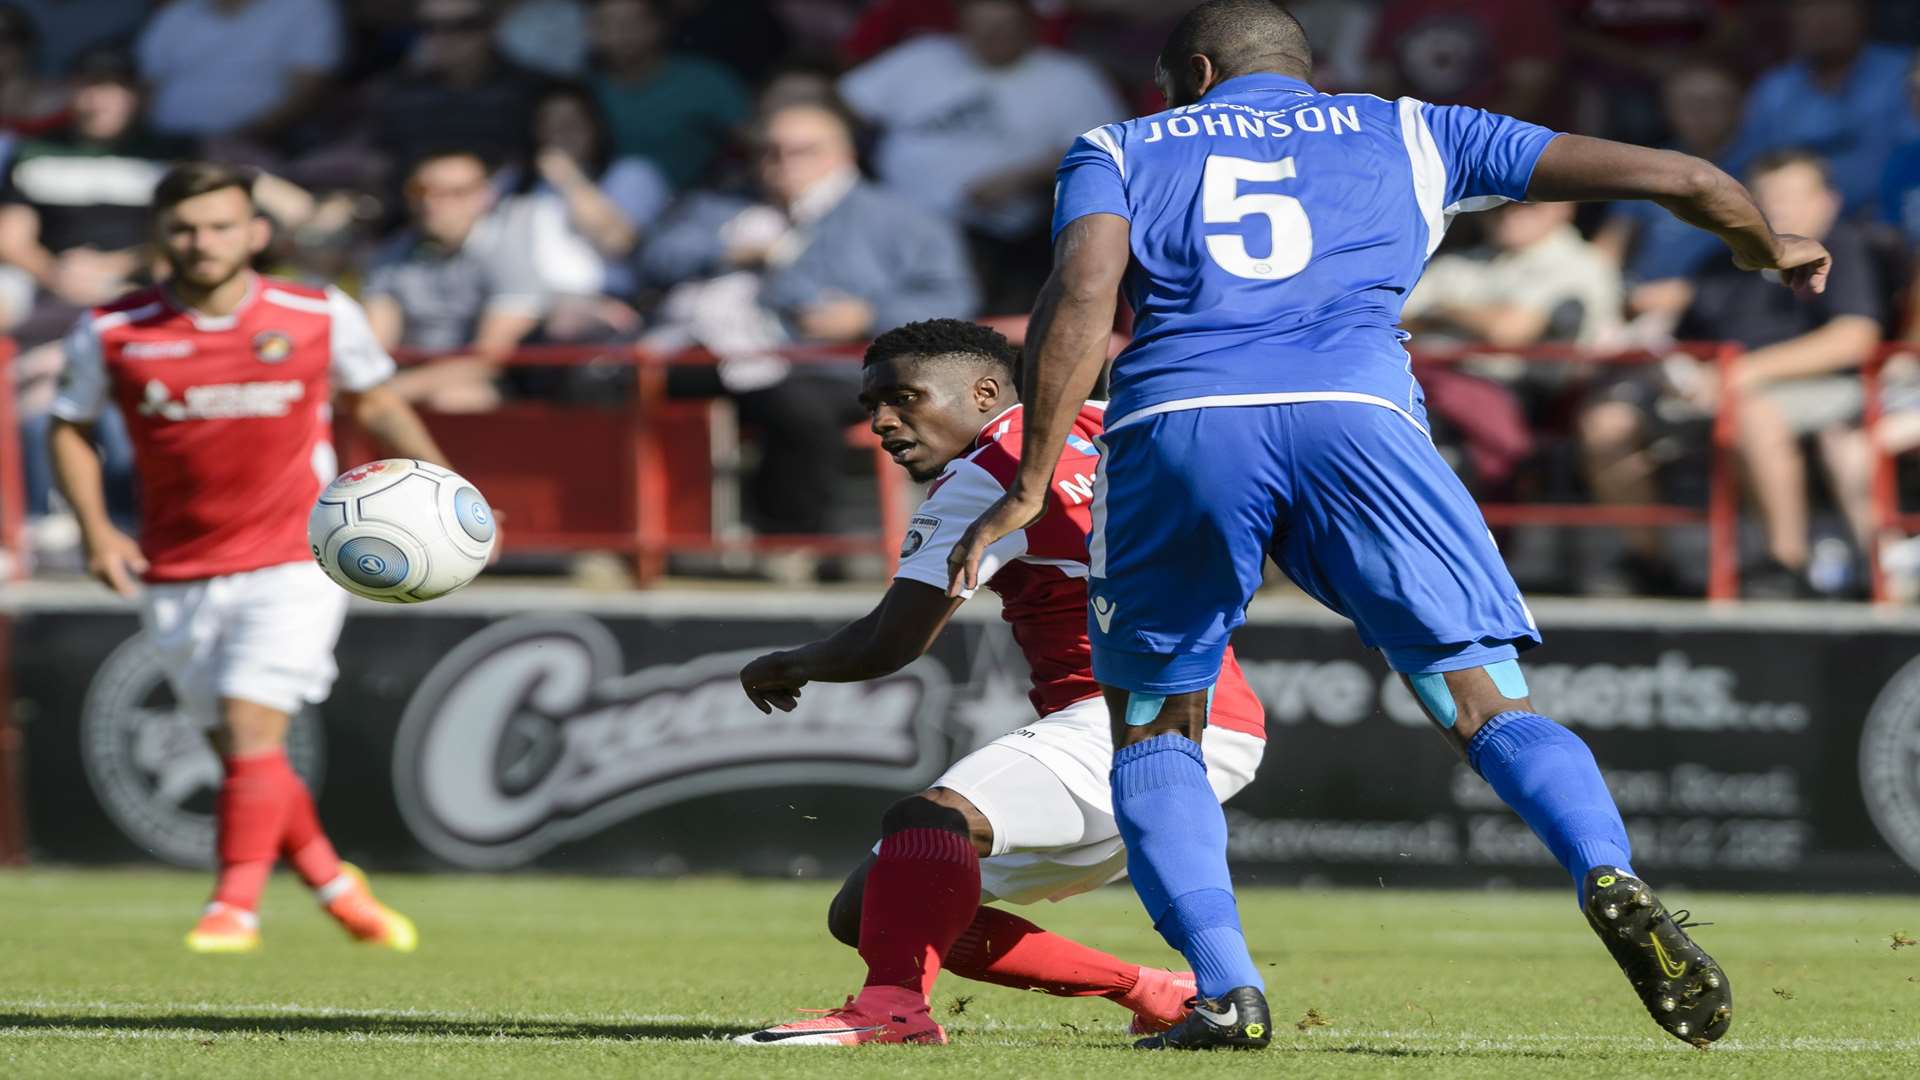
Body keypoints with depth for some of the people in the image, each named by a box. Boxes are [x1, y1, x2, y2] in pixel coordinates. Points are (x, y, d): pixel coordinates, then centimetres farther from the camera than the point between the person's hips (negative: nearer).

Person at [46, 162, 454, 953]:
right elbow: (71, 428, 9)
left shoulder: (320, 317, -5)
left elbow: (374, 401, 12)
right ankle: (335, 887, 28)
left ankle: (235, 907, -12)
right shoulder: (111, 333, -5)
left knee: (252, 728, -17)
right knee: (239, 749, 8)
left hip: (292, 561, -2)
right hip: (176, 579, 2)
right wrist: (95, 529, -4)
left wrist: (440, 480, 0)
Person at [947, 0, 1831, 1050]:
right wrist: (1768, 245, 47)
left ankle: (1224, 989, 0)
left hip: (1174, 422, 0)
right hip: (1352, 410, 0)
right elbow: (1677, 177, 28)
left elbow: (1082, 295, 3)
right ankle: (1610, 879, -26)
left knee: (1153, 727, 18)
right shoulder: (1407, 134, 29)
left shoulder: (1121, 150, 26)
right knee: (1490, 706, 3)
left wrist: (1029, 484, 0)